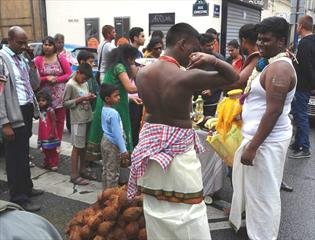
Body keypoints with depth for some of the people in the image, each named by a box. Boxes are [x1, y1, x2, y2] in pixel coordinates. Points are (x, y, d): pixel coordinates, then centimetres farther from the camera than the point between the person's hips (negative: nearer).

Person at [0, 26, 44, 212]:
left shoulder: (21, 57, 10)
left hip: (27, 110, 8)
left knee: (24, 153, 20)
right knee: (15, 156, 3)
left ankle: (27, 187, 36)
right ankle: (19, 197, 16)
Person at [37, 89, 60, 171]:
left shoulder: (50, 111, -16)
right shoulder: (40, 111, 6)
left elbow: (54, 123, -17)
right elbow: (41, 124, 12)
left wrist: (52, 133, -20)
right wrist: (40, 136, 13)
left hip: (50, 135, -7)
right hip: (43, 136, 7)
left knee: (52, 151, 5)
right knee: (46, 151, 18)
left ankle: (54, 164, 14)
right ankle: (47, 163, 31)